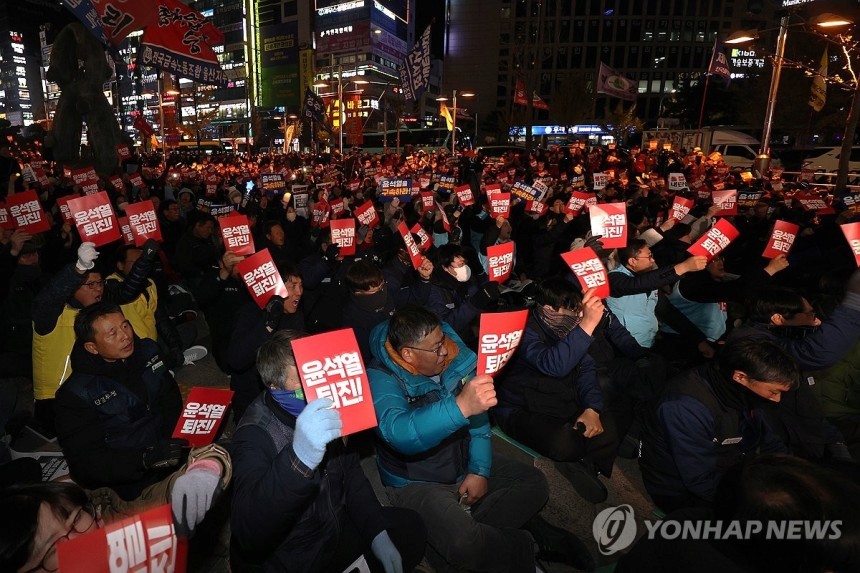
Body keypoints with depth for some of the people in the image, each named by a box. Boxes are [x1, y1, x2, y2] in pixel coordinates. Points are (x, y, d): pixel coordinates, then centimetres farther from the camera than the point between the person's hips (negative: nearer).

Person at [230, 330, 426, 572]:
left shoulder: (326, 410, -8)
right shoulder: (255, 433, -26)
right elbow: (247, 533, -40)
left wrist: (378, 534, -4)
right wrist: (299, 459, -54)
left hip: (336, 529, 6)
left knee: (411, 526, 8)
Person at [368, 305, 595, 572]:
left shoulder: (453, 359, -8)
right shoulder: (381, 379, -25)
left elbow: (478, 417, 0)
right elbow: (397, 433, -44)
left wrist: (480, 470, -11)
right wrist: (460, 407, -55)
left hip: (464, 466, 7)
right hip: (417, 483, -6)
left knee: (534, 482, 2)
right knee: (463, 542, -29)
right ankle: (524, 544, 3)